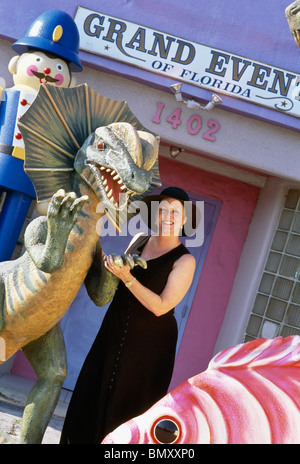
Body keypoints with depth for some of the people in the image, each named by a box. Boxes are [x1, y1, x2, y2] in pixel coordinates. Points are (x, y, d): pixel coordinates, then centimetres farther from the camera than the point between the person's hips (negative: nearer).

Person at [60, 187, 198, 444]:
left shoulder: (184, 261, -13)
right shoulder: (139, 240, 4)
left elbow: (160, 307, -18)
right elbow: (116, 282, 15)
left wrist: (127, 277, -24)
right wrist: (108, 263, -5)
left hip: (149, 344, -6)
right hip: (114, 333, 6)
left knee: (128, 408, 2)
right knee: (92, 397, 10)